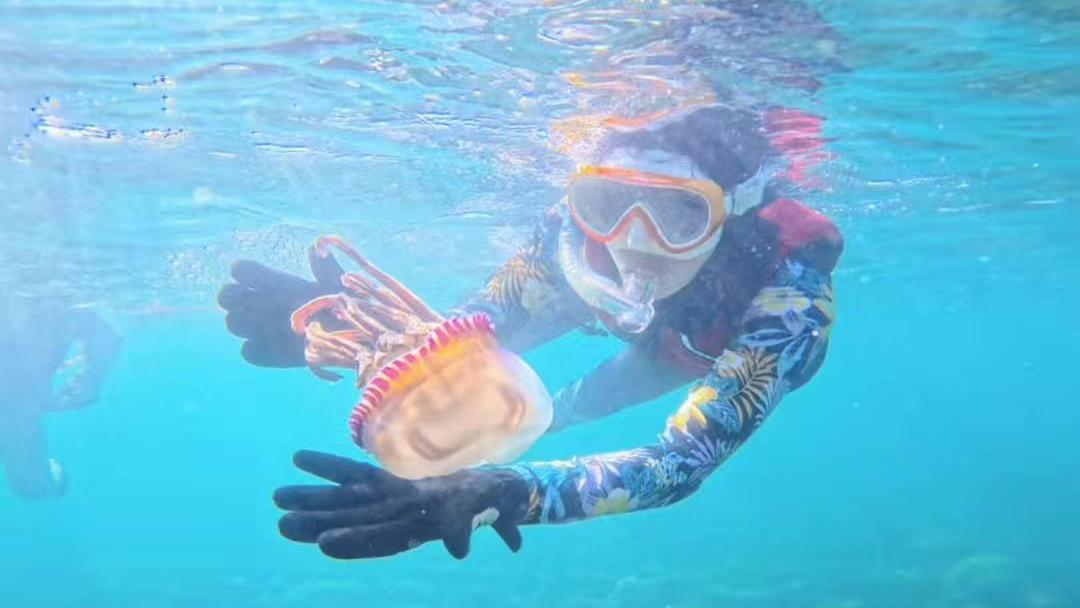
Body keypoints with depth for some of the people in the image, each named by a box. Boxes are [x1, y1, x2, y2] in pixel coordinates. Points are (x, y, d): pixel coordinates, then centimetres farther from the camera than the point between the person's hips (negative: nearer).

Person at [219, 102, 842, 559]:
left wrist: (505, 494, -69)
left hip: (762, 345, -1)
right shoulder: (582, 230, -39)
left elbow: (686, 459, -53)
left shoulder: (792, 284, -47)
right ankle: (545, 417, 54)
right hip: (669, 337, 2)